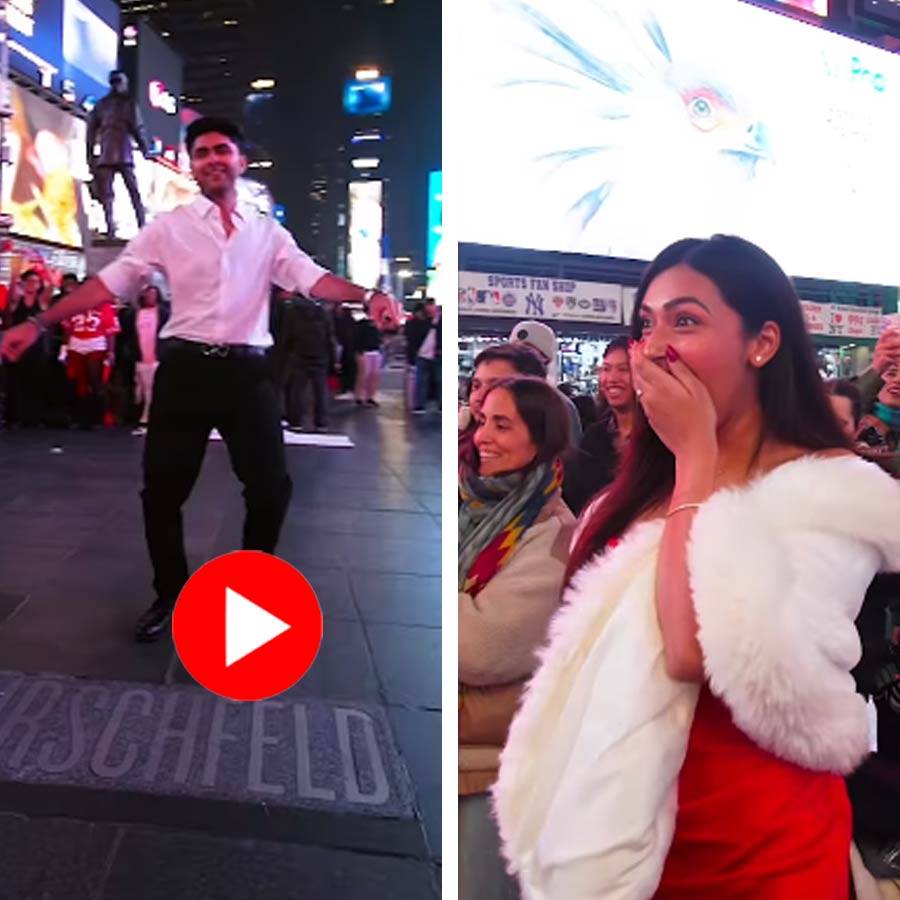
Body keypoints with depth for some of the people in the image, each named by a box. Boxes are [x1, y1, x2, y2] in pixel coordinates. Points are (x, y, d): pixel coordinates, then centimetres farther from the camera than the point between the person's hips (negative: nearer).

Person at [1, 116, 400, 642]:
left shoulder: (268, 232, 10)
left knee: (271, 485, 2)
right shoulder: (169, 228, 6)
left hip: (247, 369, 1)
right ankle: (170, 595, 24)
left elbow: (311, 278, -3)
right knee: (163, 488, 3)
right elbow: (110, 282, 2)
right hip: (185, 367, 0)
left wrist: (367, 296, -23)